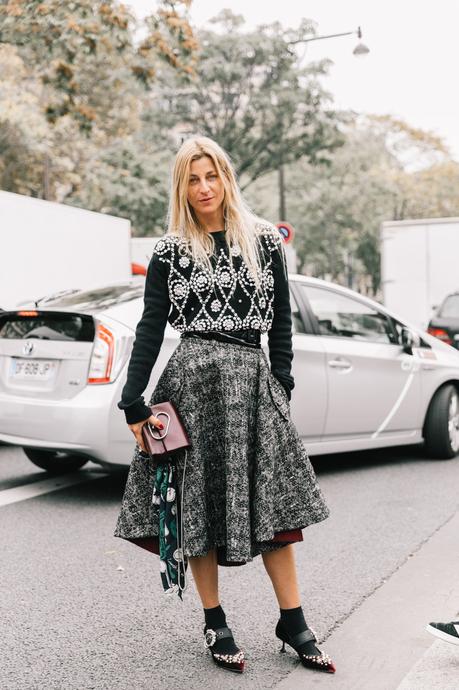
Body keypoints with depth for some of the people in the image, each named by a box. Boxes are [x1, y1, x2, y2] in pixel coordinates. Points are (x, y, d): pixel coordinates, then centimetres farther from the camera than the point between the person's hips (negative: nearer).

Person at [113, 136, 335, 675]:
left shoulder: (265, 241, 8)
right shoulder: (170, 251, 4)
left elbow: (281, 321, 11)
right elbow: (151, 327, 1)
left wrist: (282, 385, 6)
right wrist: (134, 405, -5)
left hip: (254, 381, 2)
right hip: (193, 381, -1)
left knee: (274, 502, 3)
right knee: (200, 505, 3)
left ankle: (293, 623, 14)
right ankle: (215, 625, 17)